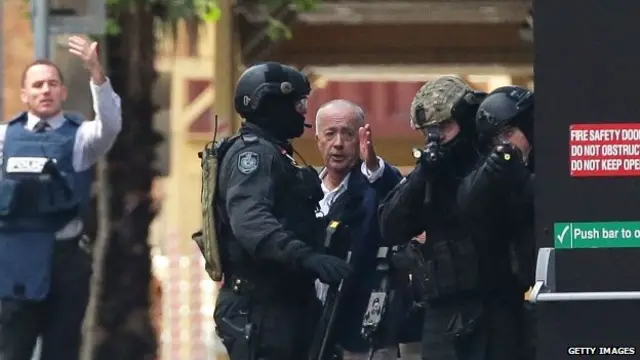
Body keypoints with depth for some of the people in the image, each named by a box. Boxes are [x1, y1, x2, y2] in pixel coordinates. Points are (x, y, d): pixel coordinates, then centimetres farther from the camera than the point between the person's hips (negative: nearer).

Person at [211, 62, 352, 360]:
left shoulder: (272, 153, 22)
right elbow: (250, 221, -29)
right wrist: (305, 257, -41)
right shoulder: (252, 152, -12)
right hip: (261, 309, -11)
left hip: (282, 306, 11)